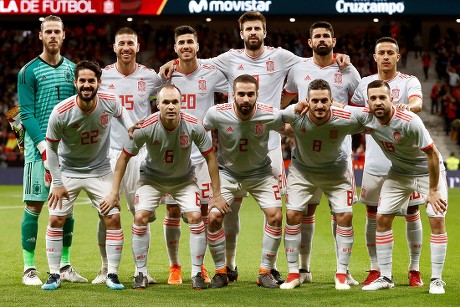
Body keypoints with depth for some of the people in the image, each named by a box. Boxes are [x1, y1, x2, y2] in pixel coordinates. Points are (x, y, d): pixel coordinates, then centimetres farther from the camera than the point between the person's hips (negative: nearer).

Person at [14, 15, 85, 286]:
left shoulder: (72, 69, 12)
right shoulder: (29, 71, -2)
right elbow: (27, 114, -8)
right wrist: (45, 148, -17)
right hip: (39, 148, -5)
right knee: (34, 205, -5)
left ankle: (64, 265, 15)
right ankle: (29, 268, 0)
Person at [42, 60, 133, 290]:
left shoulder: (110, 102, -17)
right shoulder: (61, 112, -23)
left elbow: (121, 113, 10)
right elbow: (51, 148, -10)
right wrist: (57, 183, -10)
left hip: (100, 172, 1)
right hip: (67, 171, -1)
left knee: (113, 218, -8)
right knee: (56, 220, -6)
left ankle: (112, 274, 3)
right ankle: (54, 275, 7)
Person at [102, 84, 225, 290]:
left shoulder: (193, 126, -25)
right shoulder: (146, 127, -26)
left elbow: (210, 157, -11)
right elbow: (124, 157, -13)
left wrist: (216, 194, -9)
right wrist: (114, 192, -13)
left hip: (184, 178, 0)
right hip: (152, 177, 0)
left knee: (196, 217, -16)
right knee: (140, 218, -16)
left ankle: (197, 274, -3)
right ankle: (140, 274, -1)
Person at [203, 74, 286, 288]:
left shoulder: (270, 115, -23)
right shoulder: (217, 114, -24)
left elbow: (288, 130, 0)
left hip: (260, 173, 0)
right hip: (227, 173, 0)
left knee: (275, 217, -13)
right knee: (214, 217, -13)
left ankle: (265, 273, 2)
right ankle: (220, 272, 6)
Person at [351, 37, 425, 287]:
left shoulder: (409, 82, -2)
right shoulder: (365, 83, 8)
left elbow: (418, 102, -23)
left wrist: (408, 106, -45)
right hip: (375, 161, 3)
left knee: (412, 215, 2)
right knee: (372, 216, 5)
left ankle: (414, 269, 15)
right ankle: (375, 270, 16)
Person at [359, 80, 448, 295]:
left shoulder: (410, 122, -34)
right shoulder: (367, 119, -19)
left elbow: (432, 155, -26)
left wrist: (433, 191, -22)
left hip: (428, 172, -5)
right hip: (399, 173, 5)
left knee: (437, 220, -13)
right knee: (382, 218, -2)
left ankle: (437, 280, -5)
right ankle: (385, 278, 6)